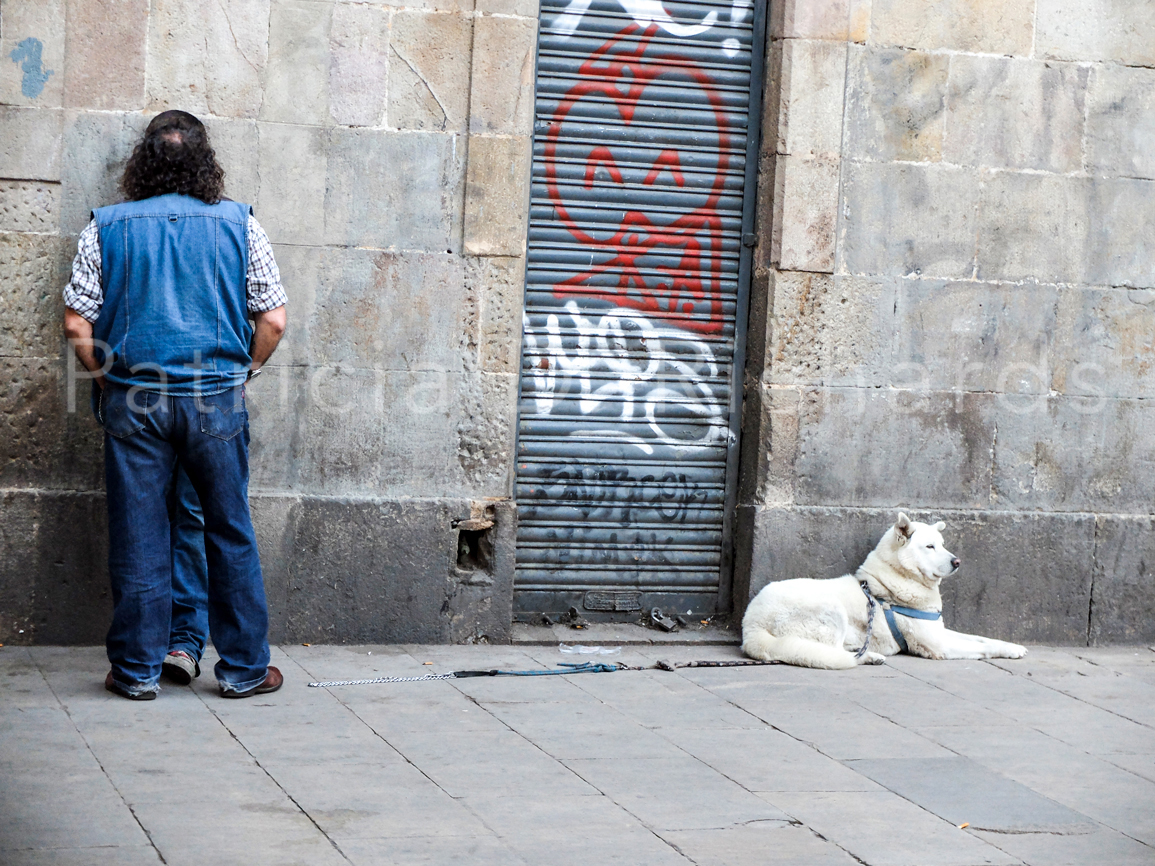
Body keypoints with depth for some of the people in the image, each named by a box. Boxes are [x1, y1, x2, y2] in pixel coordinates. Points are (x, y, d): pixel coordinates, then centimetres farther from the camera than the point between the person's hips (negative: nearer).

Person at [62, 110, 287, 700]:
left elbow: (77, 324, -1)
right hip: (217, 397, 0)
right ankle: (243, 667, 15)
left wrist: (106, 380, 11)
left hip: (133, 400, 0)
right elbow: (272, 320, 0)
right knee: (230, 534, 9)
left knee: (137, 538, 6)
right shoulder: (239, 224, 1)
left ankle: (138, 669, 12)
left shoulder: (106, 228, 2)